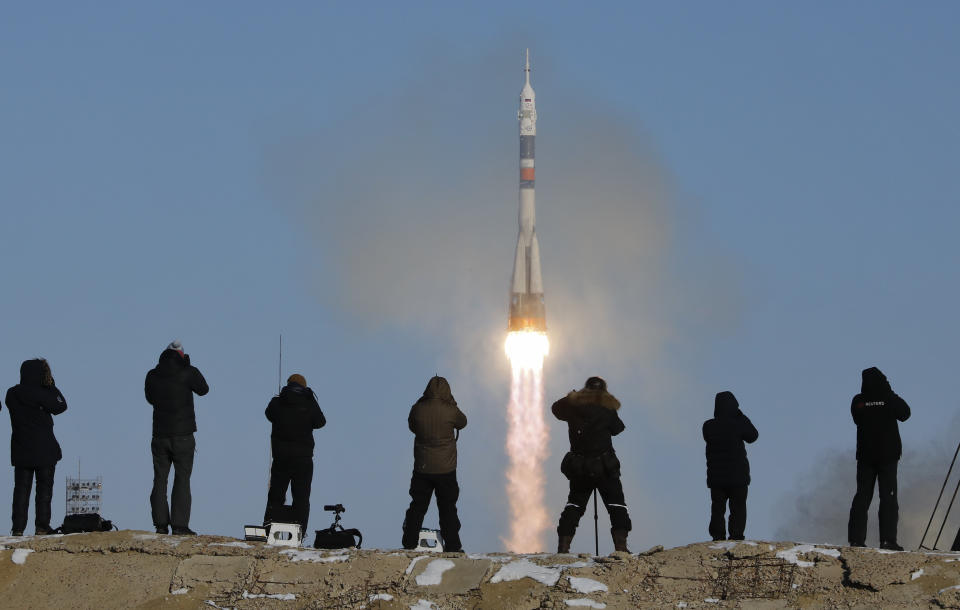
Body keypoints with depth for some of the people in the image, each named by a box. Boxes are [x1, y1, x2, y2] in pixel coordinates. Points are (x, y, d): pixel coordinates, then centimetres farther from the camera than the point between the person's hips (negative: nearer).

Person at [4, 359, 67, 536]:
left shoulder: (12, 394, 1)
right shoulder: (40, 394, -16)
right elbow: (60, 406, -5)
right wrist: (50, 384, 0)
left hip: (21, 450, 5)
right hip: (44, 451, -5)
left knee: (21, 488, 7)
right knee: (44, 488, 4)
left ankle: (18, 527, 2)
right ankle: (42, 526, 2)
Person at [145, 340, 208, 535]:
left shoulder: (152, 375, 2)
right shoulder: (187, 373, -9)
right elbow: (203, 389, 8)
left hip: (160, 435, 3)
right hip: (183, 435, -3)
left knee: (160, 480, 8)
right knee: (182, 480, -1)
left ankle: (160, 524, 4)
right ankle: (179, 525, -7)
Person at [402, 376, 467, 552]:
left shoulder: (417, 409, -8)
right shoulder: (450, 411, -14)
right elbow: (462, 423, 7)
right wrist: (451, 403, 12)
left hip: (422, 469, 2)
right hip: (446, 470, -2)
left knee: (417, 507, 12)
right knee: (448, 509, 8)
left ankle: (409, 544, 12)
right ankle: (452, 546, 11)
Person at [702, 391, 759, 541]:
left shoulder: (708, 426, -4)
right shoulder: (738, 425, -12)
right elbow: (752, 436, 5)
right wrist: (742, 417, 7)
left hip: (716, 476, 3)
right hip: (737, 476, -3)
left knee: (717, 509, 8)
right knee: (738, 509, 4)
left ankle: (718, 538, 2)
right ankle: (736, 536, -4)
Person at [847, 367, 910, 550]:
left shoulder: (858, 402, -2)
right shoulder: (890, 399, -9)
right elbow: (905, 414, 7)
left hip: (865, 455, 3)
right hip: (888, 455, -3)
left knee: (862, 496, 7)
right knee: (888, 497, -1)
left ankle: (856, 538, 2)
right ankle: (887, 539, -9)